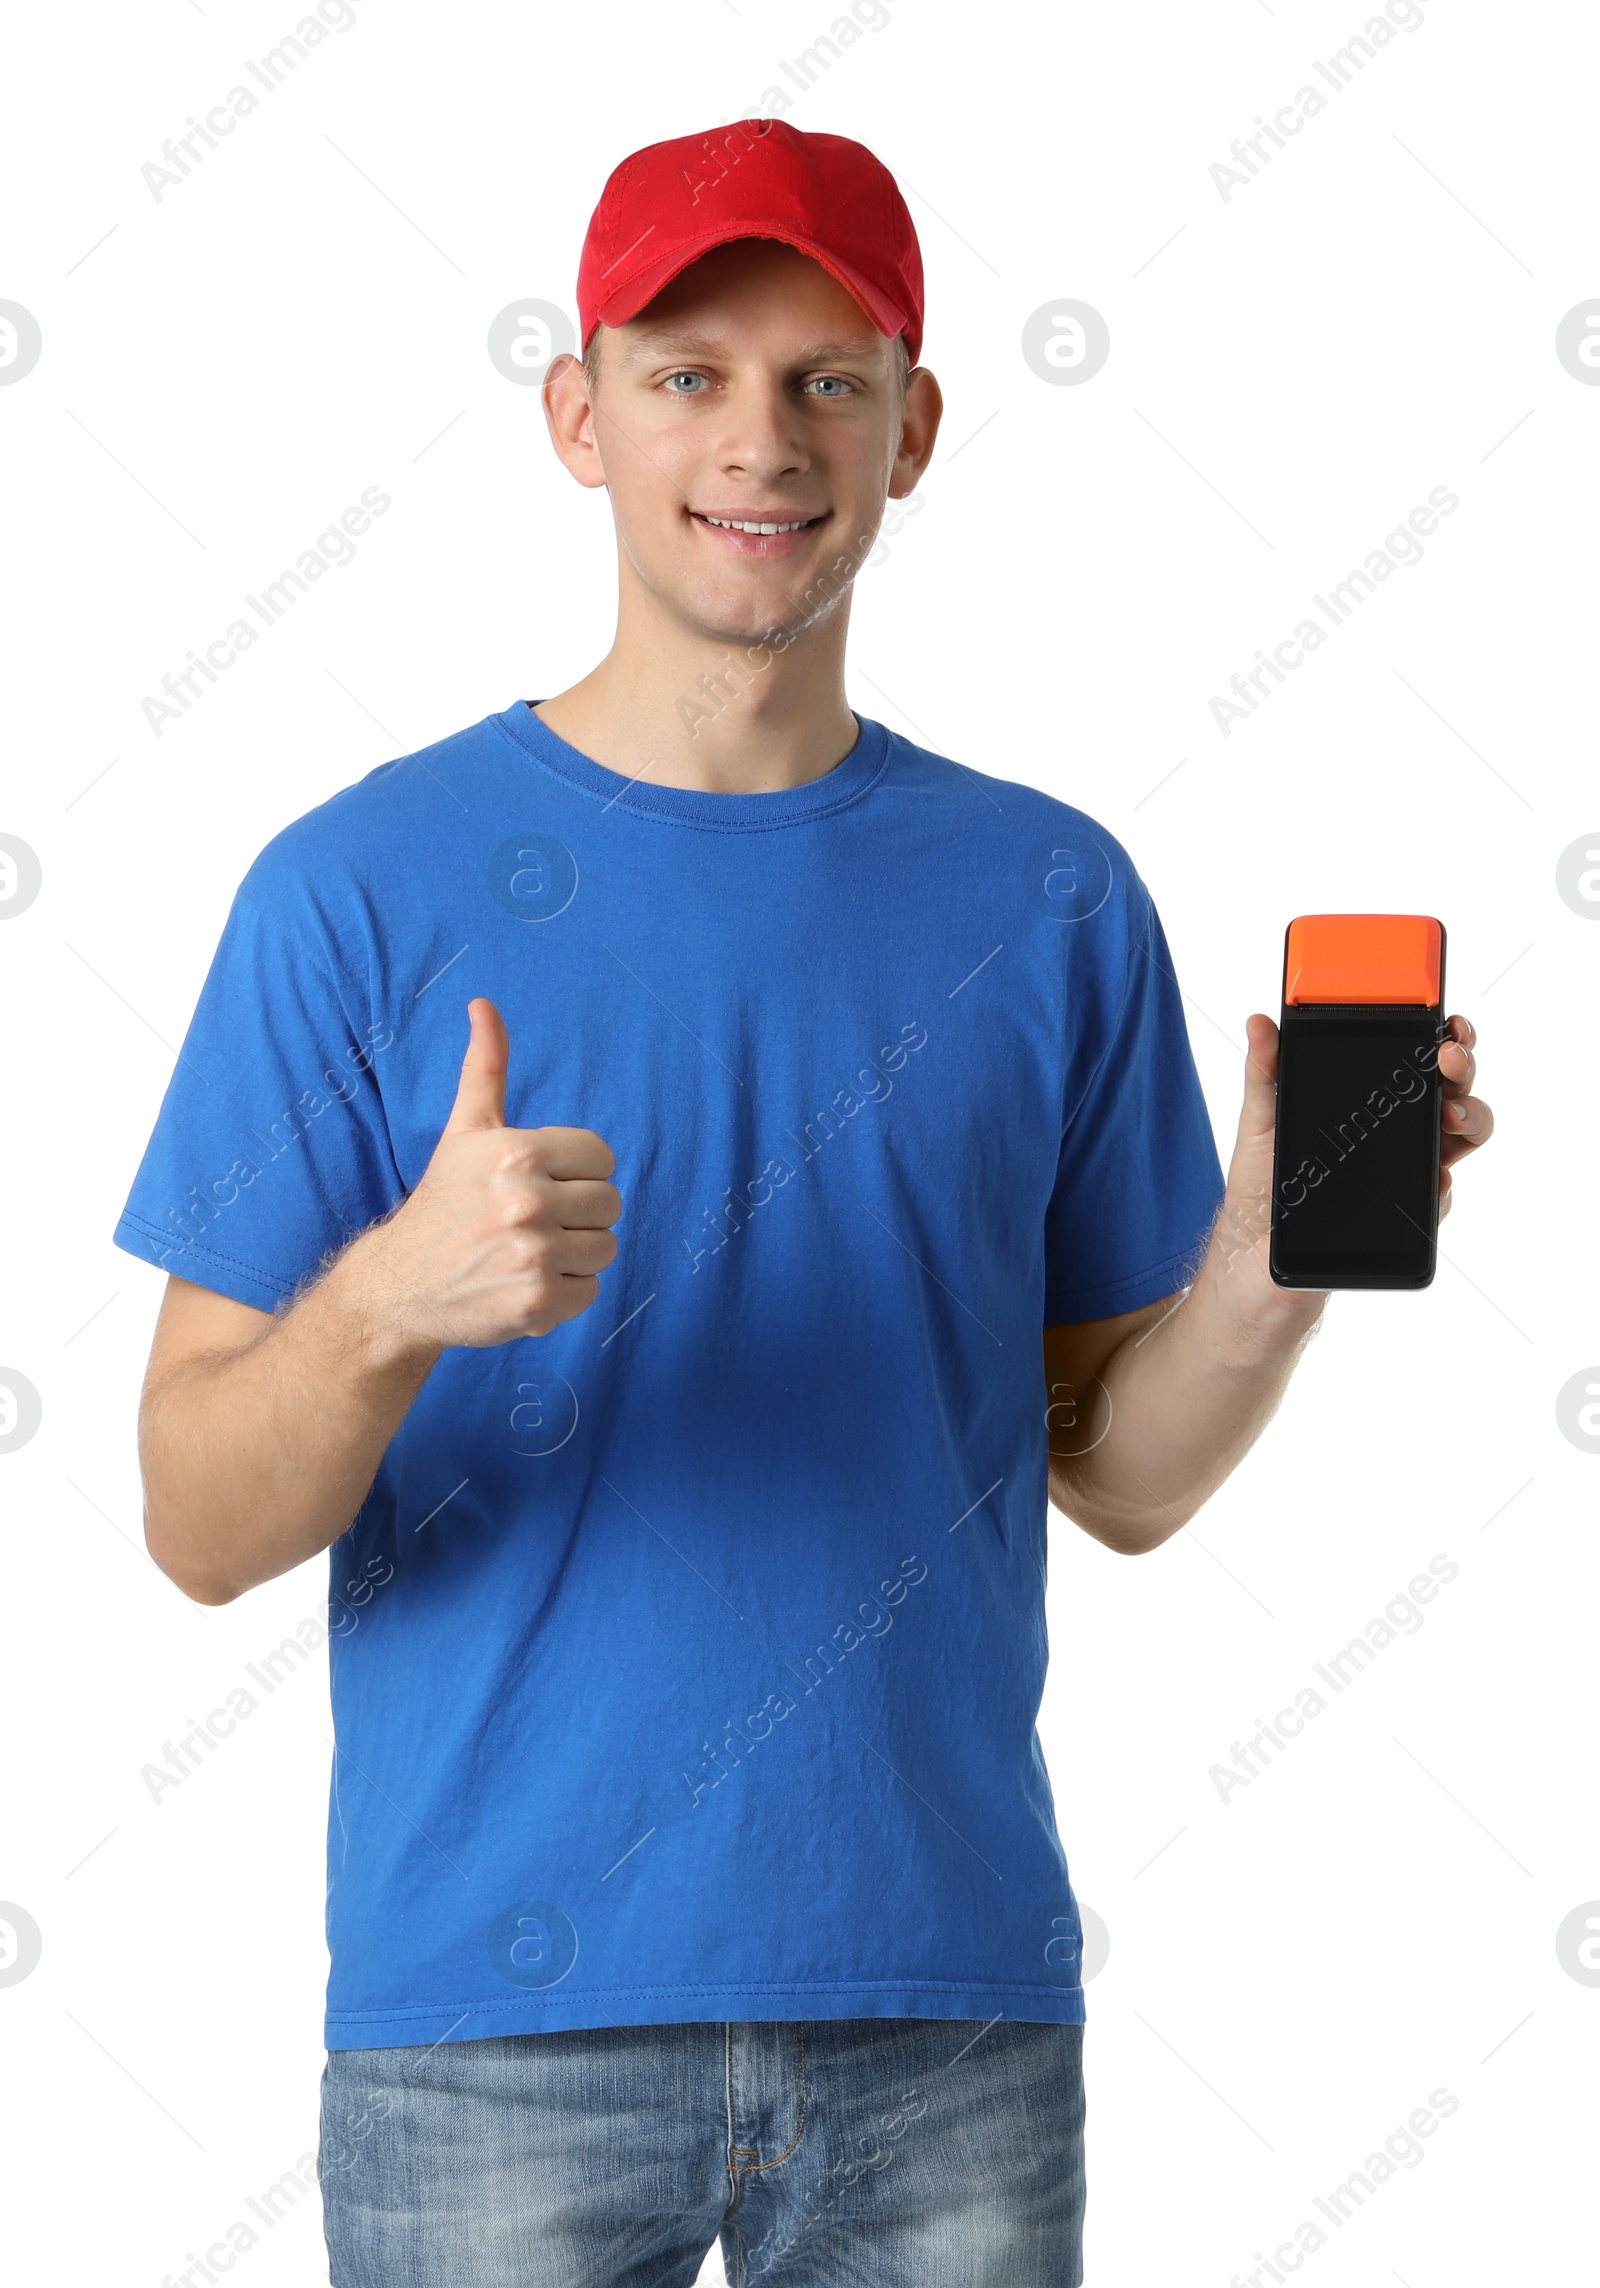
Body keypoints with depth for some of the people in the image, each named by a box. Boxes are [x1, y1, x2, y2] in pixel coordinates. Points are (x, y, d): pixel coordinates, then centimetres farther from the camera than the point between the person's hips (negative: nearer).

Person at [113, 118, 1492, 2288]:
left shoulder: (1049, 895, 4)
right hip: (501, 2019, -2)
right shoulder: (363, 889, -4)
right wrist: (393, 1300, -26)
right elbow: (203, 1532, -7)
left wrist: (1273, 1263, -11)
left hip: (952, 2011, 3)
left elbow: (1121, 1477, 8)